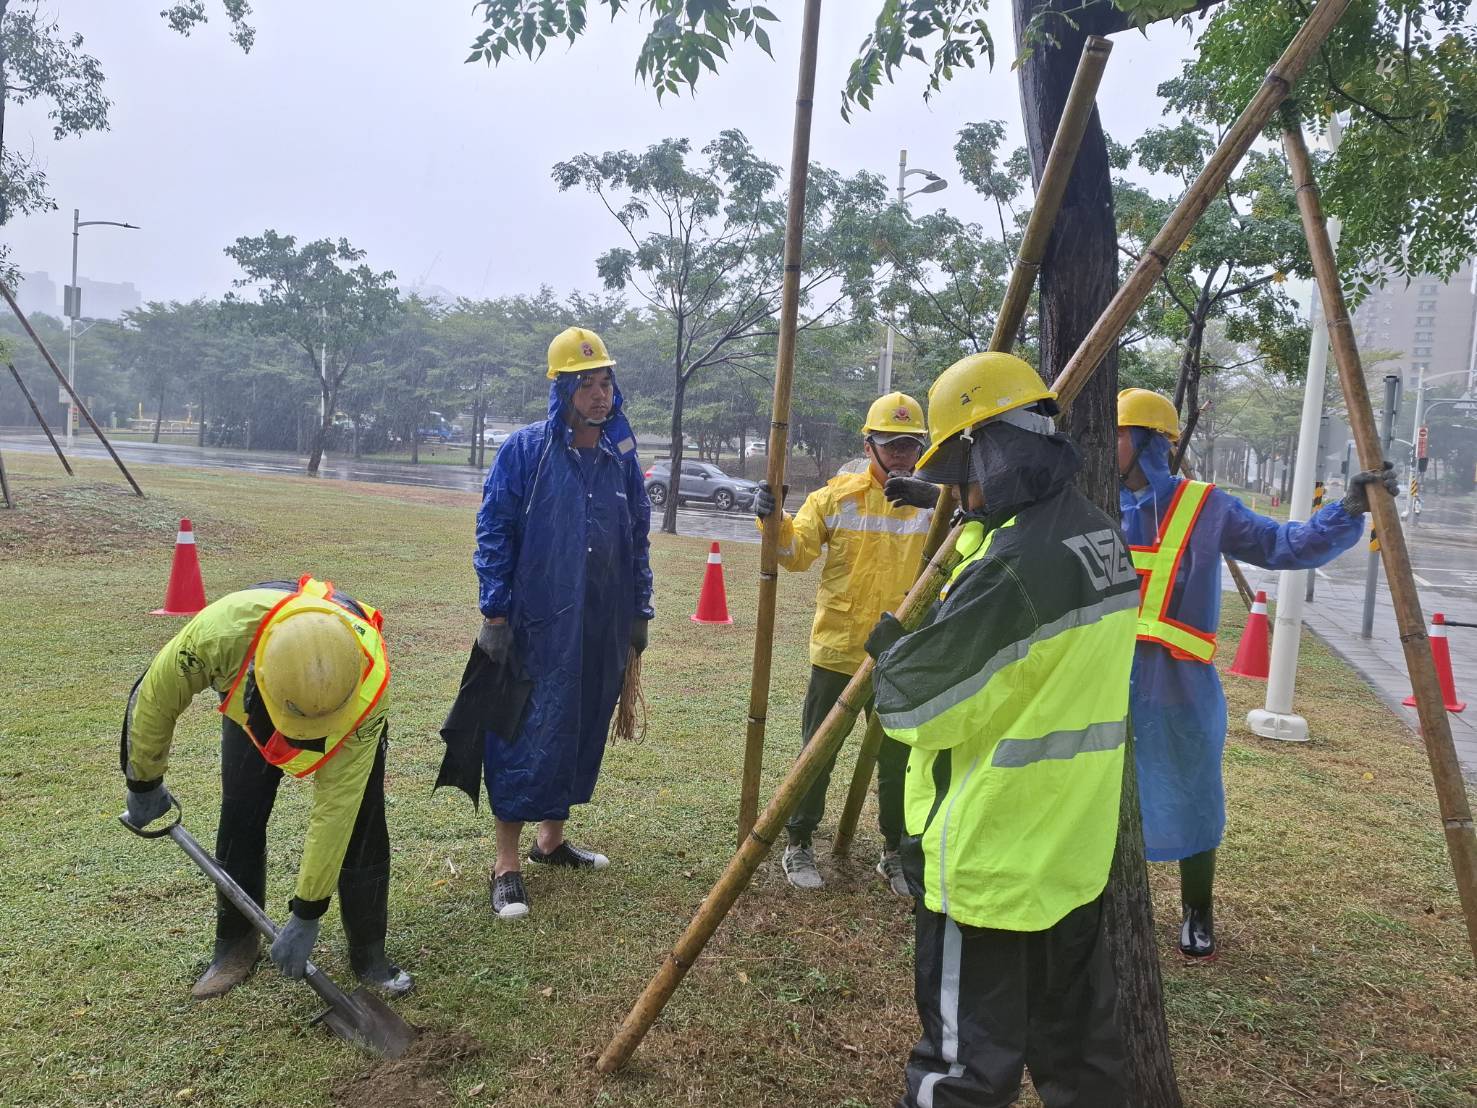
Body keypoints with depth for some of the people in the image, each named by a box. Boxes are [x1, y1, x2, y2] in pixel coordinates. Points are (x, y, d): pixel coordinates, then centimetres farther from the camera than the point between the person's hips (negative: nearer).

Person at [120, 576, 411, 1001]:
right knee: (239, 821, -1)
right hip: (250, 703, 2)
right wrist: (144, 783, -6)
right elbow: (155, 697, -21)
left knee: (359, 825, -10)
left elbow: (334, 809, -35)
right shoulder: (222, 629, -45)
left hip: (350, 713, -2)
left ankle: (368, 952, 8)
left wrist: (307, 914, -27)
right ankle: (236, 943, 21)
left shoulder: (370, 684, -44)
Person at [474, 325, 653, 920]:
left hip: (604, 626, 5)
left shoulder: (622, 457, 8)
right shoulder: (526, 449, -7)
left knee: (581, 732, 14)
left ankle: (551, 840, 31)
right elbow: (494, 531, -7)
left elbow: (638, 539, 15)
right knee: (528, 737, -3)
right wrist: (495, 614, -11)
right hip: (538, 623, -5)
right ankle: (506, 865, 8)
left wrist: (639, 613, 14)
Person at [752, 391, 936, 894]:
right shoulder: (837, 495, -2)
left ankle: (895, 852, 32)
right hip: (836, 650, -1)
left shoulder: (932, 502, -1)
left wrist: (939, 498, -35)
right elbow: (797, 551, -7)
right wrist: (774, 520, -27)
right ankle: (799, 844, 28)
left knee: (898, 760, 14)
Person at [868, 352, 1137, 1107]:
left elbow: (921, 703, -18)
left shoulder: (1012, 563, -24)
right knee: (1079, 1043, 21)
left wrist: (889, 646, 3)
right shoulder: (1103, 540, 5)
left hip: (993, 856, -9)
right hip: (1073, 847, 9)